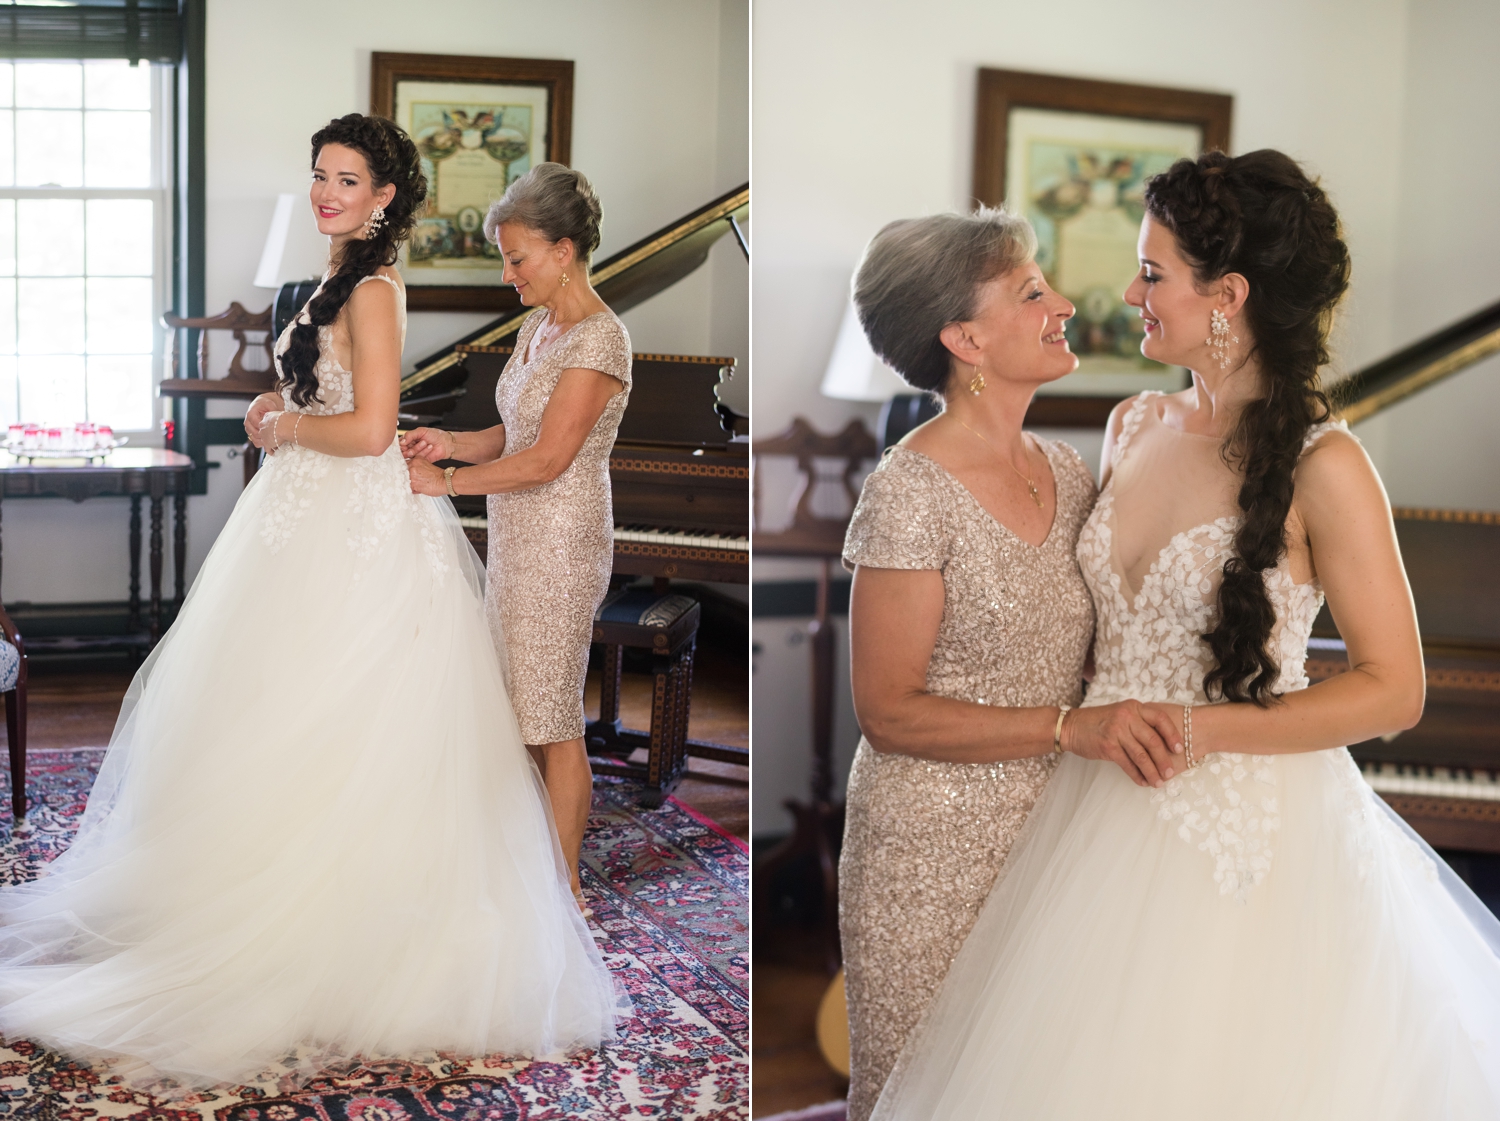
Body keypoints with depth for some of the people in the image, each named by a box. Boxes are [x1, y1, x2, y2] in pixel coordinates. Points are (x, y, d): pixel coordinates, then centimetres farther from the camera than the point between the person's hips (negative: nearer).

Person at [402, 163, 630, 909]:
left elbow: (546, 458, -22)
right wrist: (451, 443, -2)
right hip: (518, 539, 9)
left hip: (561, 542, -9)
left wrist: (445, 482, -16)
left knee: (552, 717, -1)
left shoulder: (598, 339, -18)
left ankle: (564, 887, 11)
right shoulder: (538, 326, 11)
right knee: (523, 707, 14)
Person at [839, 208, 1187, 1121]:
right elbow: (888, 712, -15)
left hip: (1049, 833, 6)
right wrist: (1070, 727, -21)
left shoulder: (1067, 470, 5)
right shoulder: (911, 491, -15)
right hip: (934, 848, -6)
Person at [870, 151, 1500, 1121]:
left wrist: (1197, 730, -17)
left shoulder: (1323, 467, -15)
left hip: (1252, 825, -6)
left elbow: (1393, 689, -14)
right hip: (1109, 811, 6)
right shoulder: (1135, 428, 5)